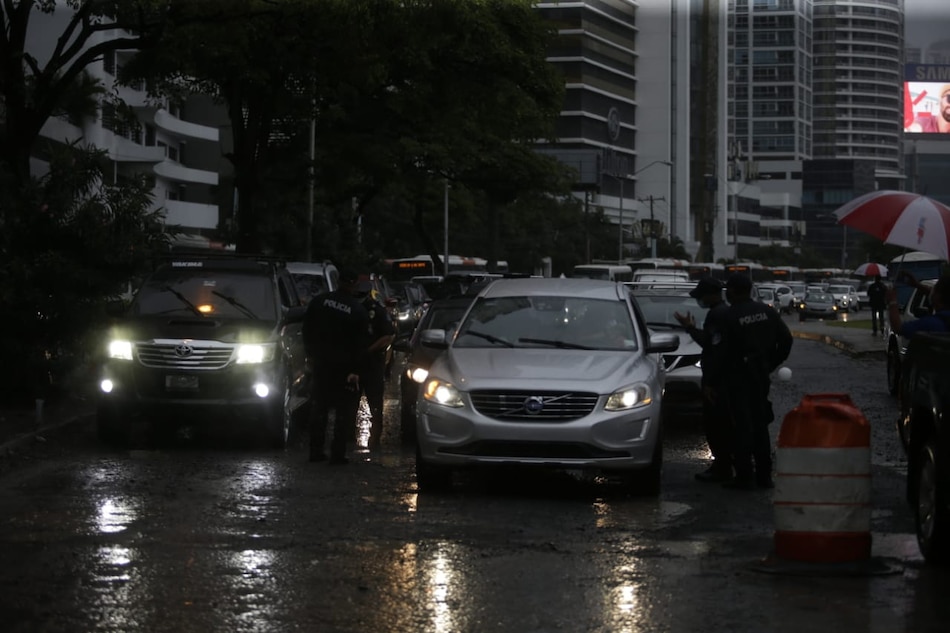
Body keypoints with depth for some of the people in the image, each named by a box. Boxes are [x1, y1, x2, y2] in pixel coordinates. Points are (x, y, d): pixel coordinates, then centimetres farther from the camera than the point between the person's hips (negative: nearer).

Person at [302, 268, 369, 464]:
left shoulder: (319, 302, -2)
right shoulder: (358, 310, -8)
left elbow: (307, 330, 3)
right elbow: (360, 343, -10)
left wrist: (310, 354, 11)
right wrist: (355, 370, -8)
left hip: (320, 362, 3)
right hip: (344, 366, -3)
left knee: (319, 407, 12)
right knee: (344, 411, 4)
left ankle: (316, 450, 12)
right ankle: (338, 453, -1)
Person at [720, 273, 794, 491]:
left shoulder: (731, 317, -15)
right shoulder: (766, 312, 2)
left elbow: (726, 351, -14)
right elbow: (786, 338, 4)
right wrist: (773, 363, 12)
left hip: (739, 376, -6)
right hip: (761, 374, 6)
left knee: (742, 426, -1)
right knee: (760, 424, 15)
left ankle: (745, 476, -3)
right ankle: (764, 474, 18)